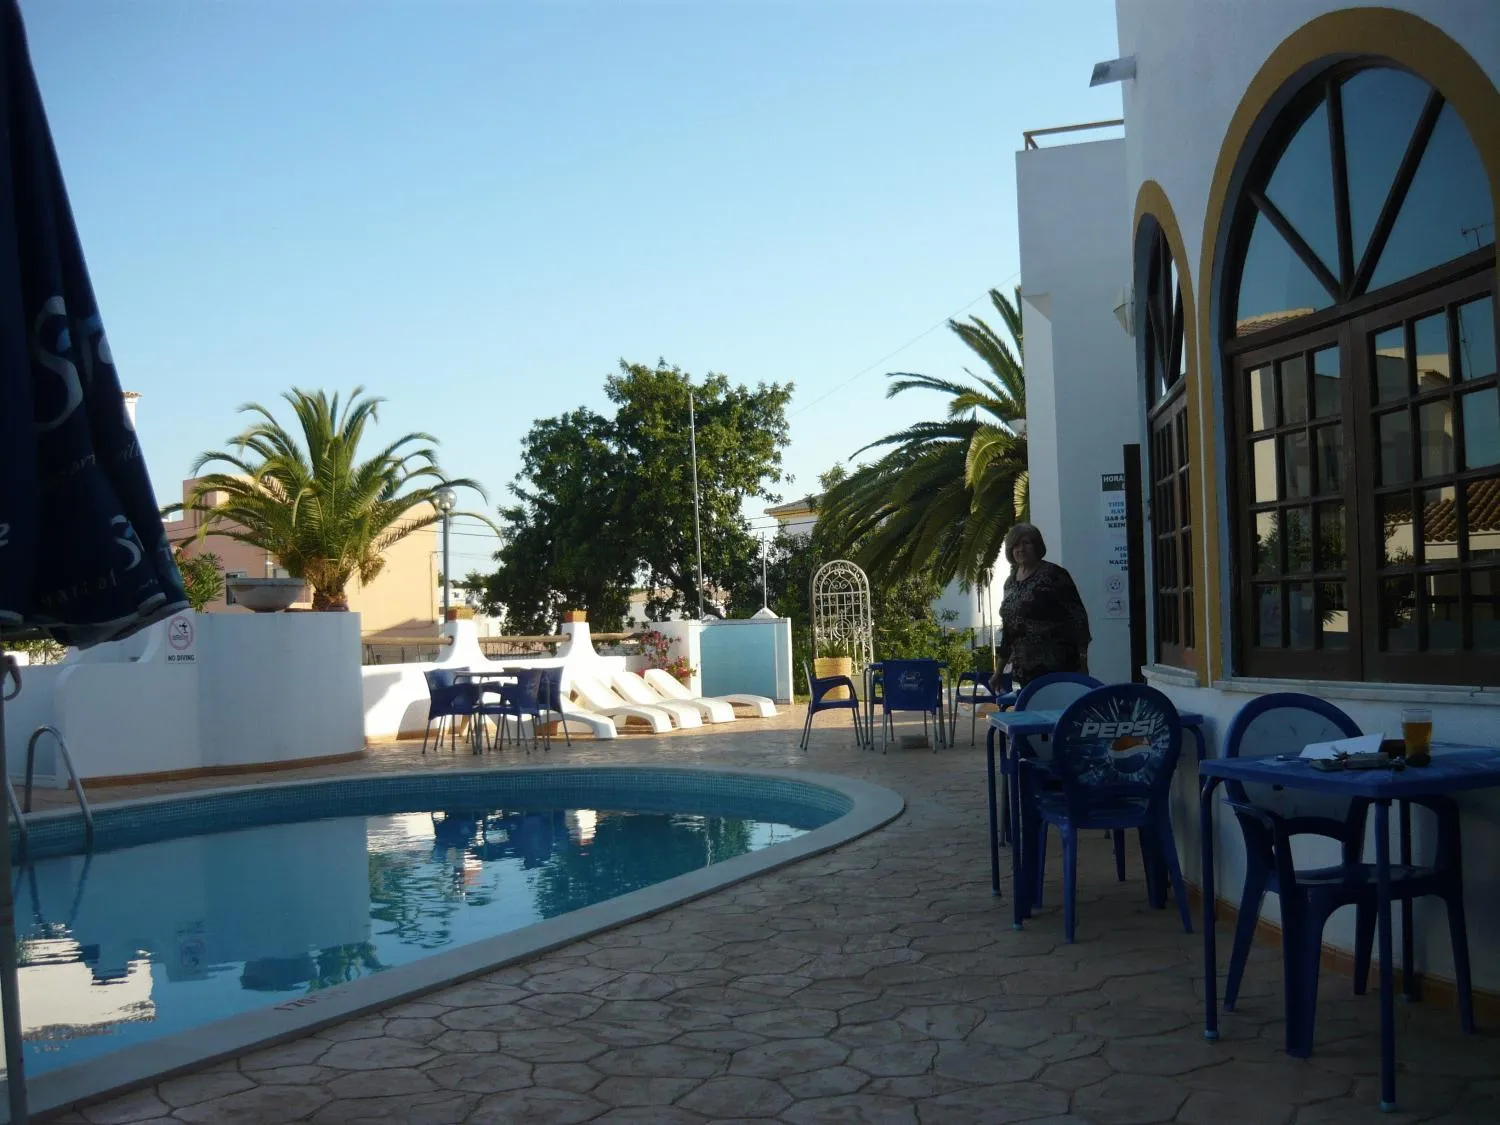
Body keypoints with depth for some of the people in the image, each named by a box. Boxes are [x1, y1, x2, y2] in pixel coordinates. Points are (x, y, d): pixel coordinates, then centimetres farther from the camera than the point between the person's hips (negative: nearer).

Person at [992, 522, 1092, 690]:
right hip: (1024, 670, 6)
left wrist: (1082, 663, -10)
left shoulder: (1054, 575, -4)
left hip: (1057, 667, -6)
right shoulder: (1010, 582, 15)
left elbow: (1078, 616, -6)